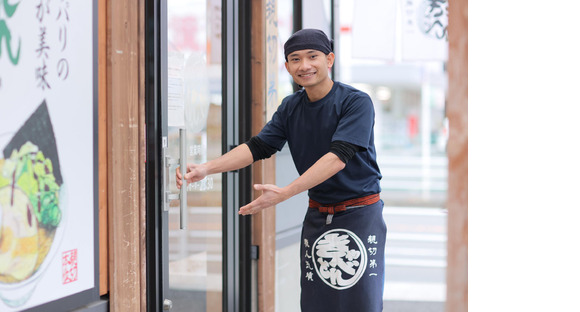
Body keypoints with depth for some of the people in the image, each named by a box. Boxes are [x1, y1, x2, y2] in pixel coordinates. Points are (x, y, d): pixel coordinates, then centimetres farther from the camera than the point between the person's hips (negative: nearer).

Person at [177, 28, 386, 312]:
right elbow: (258, 146, 0)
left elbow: (338, 157, -24)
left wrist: (285, 192, -32)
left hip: (359, 214, -5)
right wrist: (207, 168, -15)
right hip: (317, 215, 5)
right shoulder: (291, 107, 7)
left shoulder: (356, 102, -13)